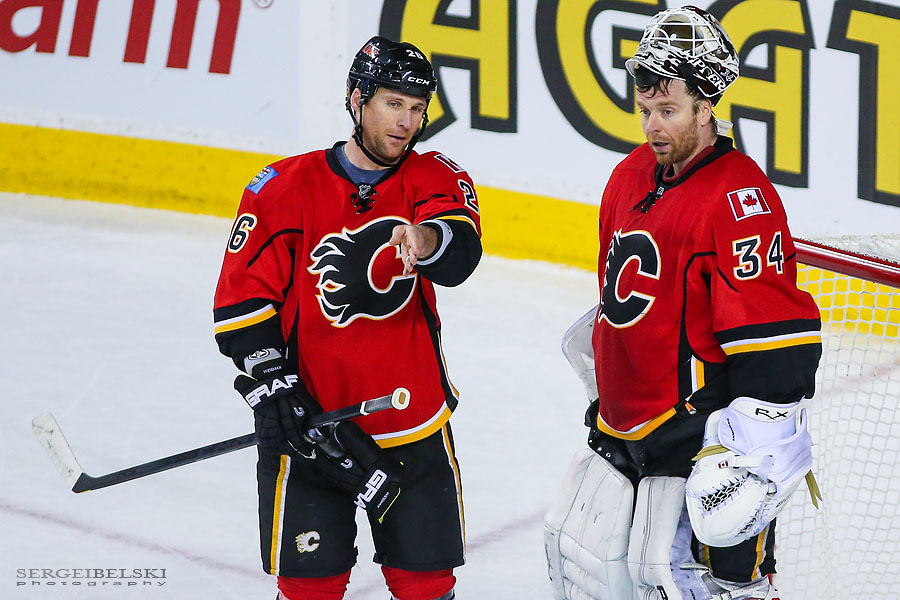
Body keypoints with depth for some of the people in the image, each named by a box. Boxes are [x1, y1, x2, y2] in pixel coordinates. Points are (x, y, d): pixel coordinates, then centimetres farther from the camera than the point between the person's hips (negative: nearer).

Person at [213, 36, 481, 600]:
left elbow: (461, 254, -21)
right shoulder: (285, 187, -5)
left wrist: (426, 239, -45)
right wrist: (272, 386, -12)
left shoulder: (436, 177, 0)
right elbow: (241, 299, -2)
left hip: (416, 426, 2)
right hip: (311, 419, -2)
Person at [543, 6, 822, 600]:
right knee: (578, 548, 11)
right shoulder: (632, 175, 10)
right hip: (624, 421, 8)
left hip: (700, 429, -8)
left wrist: (759, 446, -26)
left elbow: (775, 326, -23)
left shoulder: (737, 194, -17)